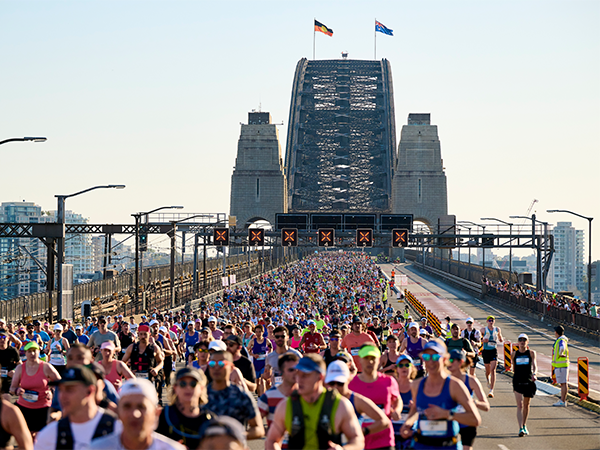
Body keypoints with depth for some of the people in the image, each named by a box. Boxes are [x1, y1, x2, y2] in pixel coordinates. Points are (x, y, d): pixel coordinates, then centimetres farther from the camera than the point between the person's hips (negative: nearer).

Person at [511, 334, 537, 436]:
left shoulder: (531, 353, 1)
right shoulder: (514, 354, 5)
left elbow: (535, 366, -12)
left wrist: (534, 374, -29)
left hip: (529, 381, 0)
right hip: (518, 381, 0)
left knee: (526, 405, 14)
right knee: (520, 405, -12)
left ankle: (524, 426, 32)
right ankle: (521, 428, -18)